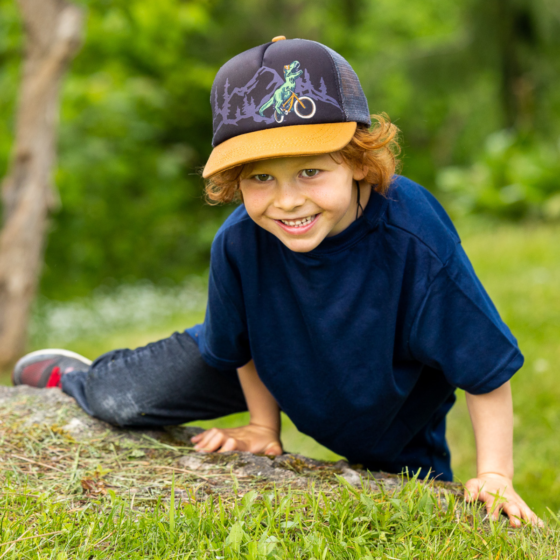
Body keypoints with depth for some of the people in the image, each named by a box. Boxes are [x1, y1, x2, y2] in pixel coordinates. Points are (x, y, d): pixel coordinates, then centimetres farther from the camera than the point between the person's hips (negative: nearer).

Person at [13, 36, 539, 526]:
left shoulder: (417, 243, -42)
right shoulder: (239, 243, -32)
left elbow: (487, 371, -30)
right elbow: (242, 347, -9)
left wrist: (494, 475, -28)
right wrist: (263, 429, 2)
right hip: (278, 360, 2)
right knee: (120, 401, 8)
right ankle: (72, 377, 45)